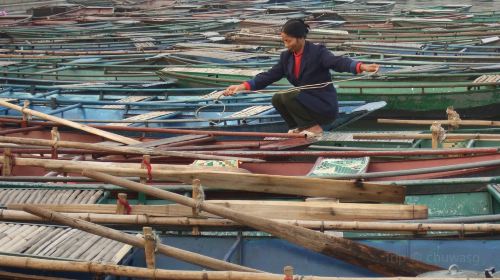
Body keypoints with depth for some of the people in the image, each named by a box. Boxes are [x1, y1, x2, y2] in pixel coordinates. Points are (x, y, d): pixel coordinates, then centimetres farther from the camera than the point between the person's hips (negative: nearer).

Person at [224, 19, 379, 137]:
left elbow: (338, 62, -31)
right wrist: (243, 86, -8)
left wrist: (361, 67, -51)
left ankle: (314, 127, -10)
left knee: (289, 96, -23)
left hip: (326, 107, -7)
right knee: (277, 99, -6)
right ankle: (301, 127, 6)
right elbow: (270, 76, 3)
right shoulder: (286, 57, 4)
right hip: (307, 102, 7)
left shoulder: (318, 52, -15)